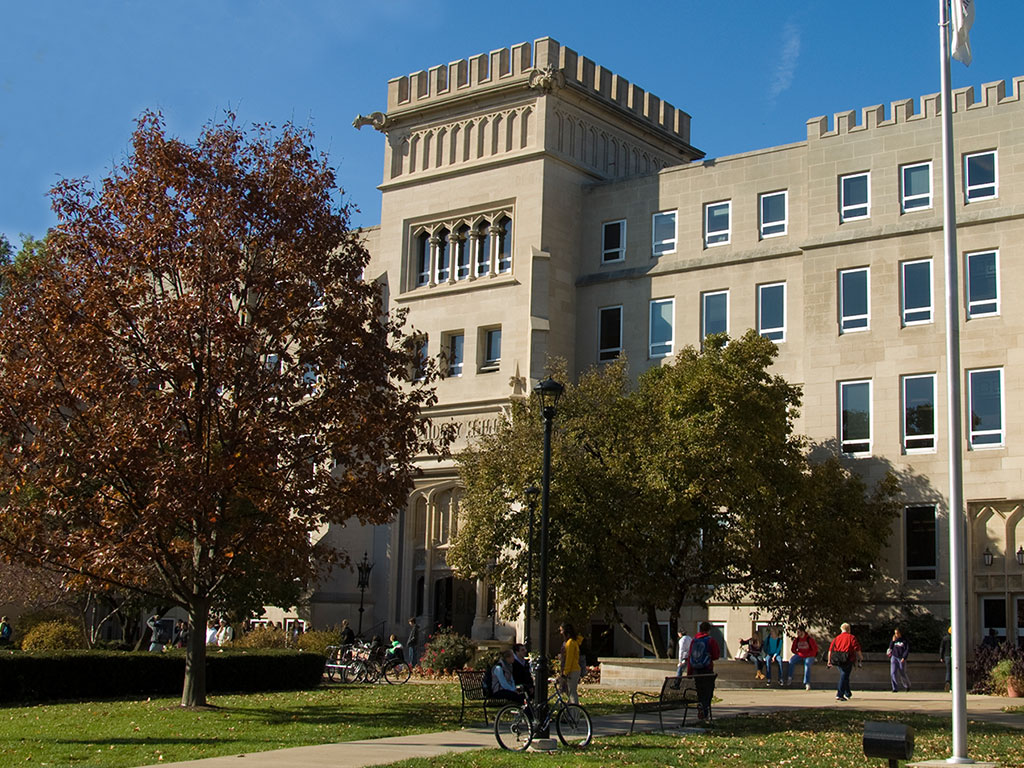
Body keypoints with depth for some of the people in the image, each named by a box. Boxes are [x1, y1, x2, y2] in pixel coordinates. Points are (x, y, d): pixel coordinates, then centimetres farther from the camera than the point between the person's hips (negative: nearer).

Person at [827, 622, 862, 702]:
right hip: (848, 660, -5)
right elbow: (857, 649, -8)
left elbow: (830, 650, 8)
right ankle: (839, 695, -17)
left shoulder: (836, 638, 12)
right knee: (844, 677, -6)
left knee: (844, 676, 22)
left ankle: (848, 694, 34)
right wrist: (861, 658, 4)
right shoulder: (852, 637, 0)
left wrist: (829, 661, 12)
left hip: (838, 660, 5)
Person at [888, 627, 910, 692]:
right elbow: (890, 647, 5)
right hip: (894, 657, 3)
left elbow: (907, 649, -6)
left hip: (901, 658, -3)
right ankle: (895, 688, -7)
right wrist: (893, 641, -7)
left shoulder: (904, 640, -3)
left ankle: (907, 685, 32)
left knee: (902, 673, 3)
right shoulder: (894, 639, 10)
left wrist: (904, 658, -16)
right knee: (893, 673, -10)